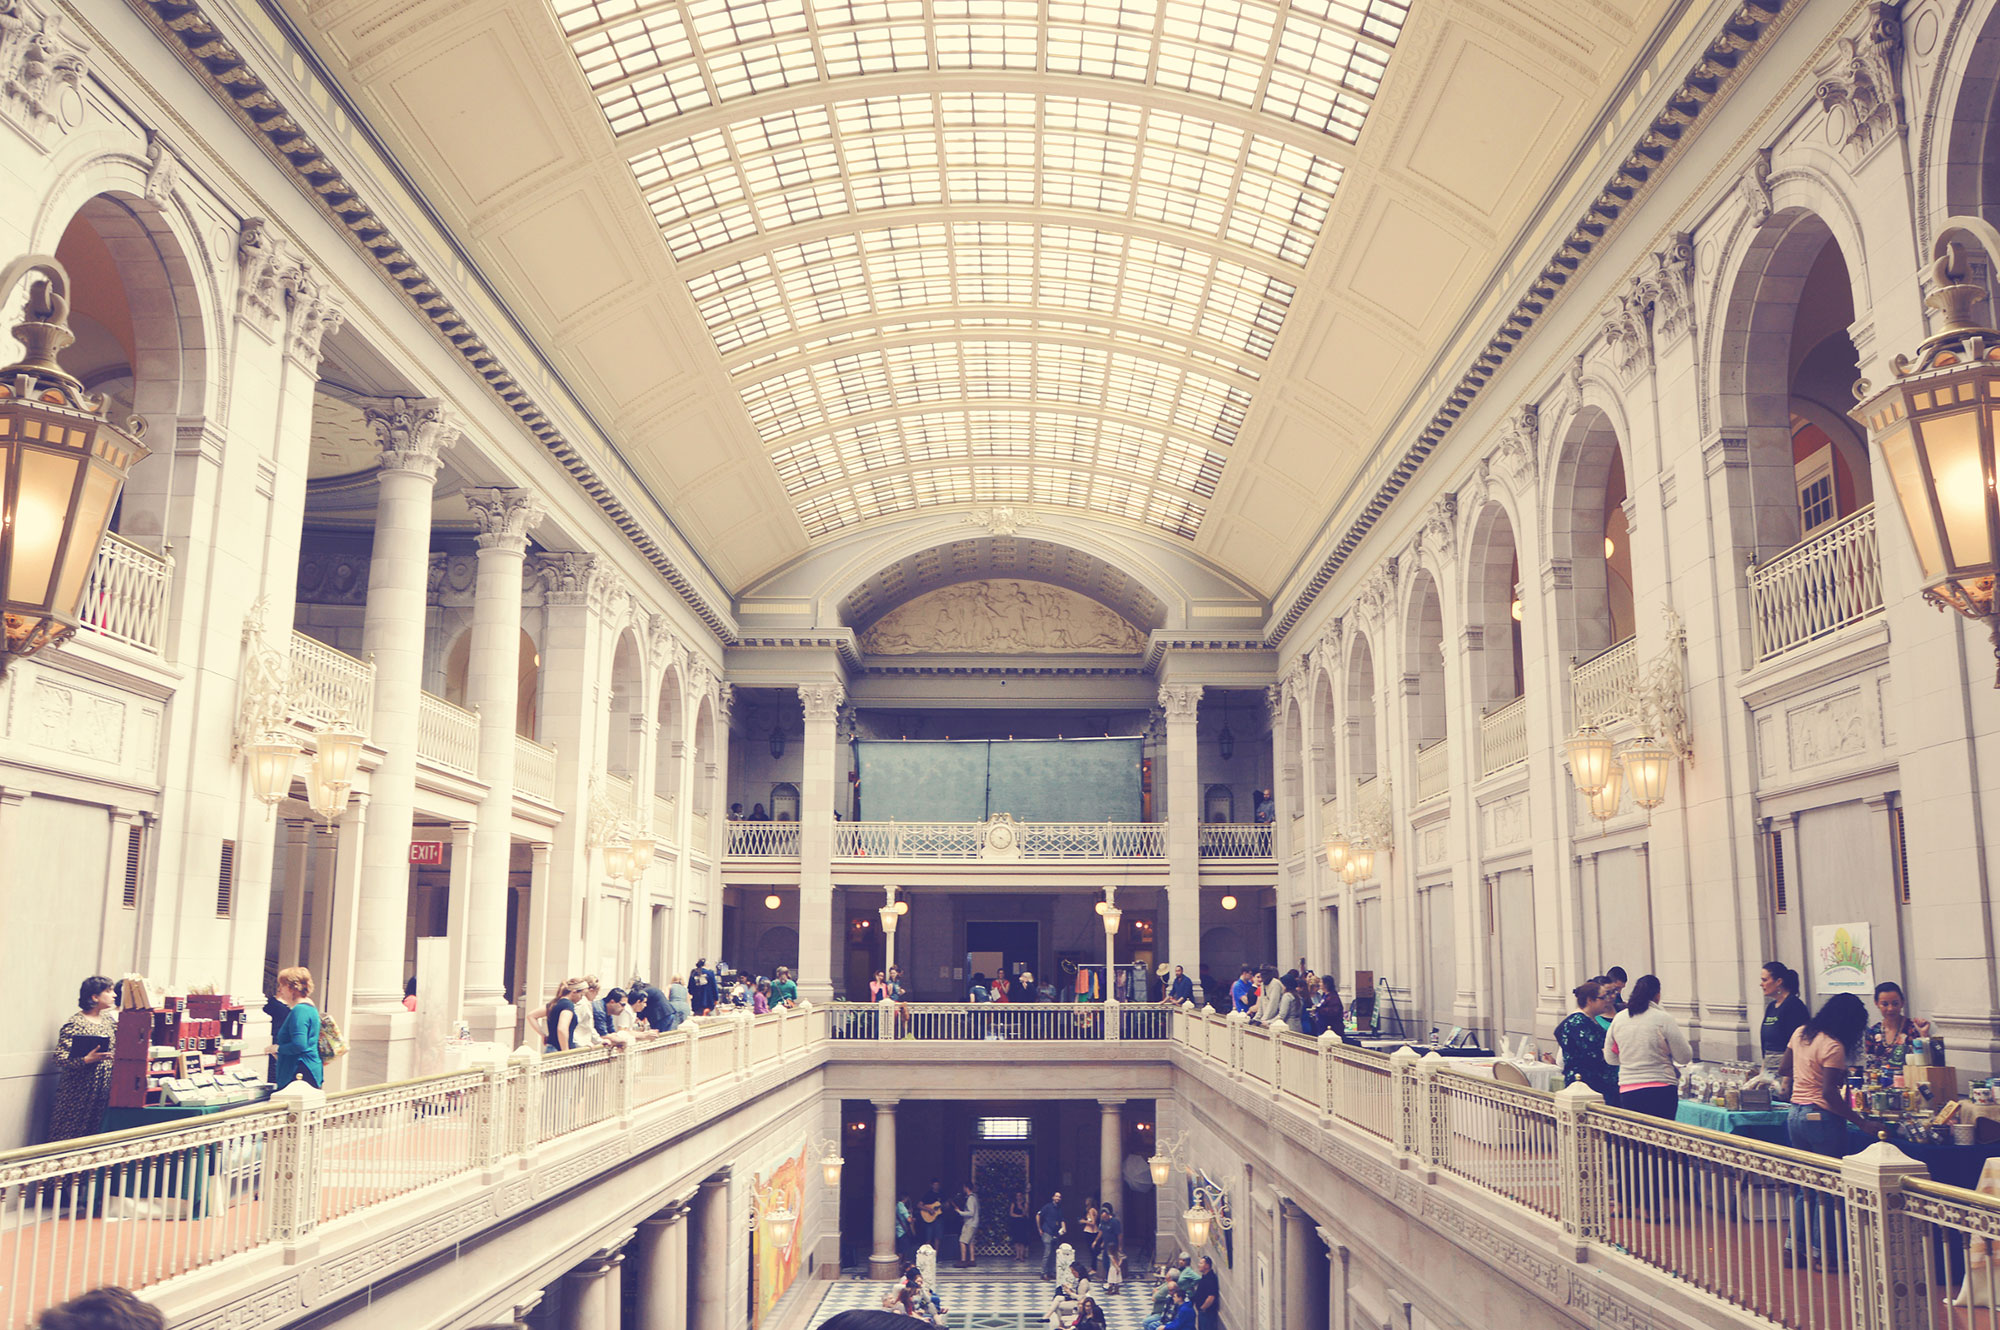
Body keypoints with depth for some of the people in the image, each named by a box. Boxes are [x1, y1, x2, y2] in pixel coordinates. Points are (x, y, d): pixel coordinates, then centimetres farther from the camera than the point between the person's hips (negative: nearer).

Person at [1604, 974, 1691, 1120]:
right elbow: (1684, 1058, -2)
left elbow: (1610, 1058, 14)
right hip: (1661, 1091, -3)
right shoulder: (1664, 1018, -7)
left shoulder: (1618, 1019, 5)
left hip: (1627, 1091, 3)